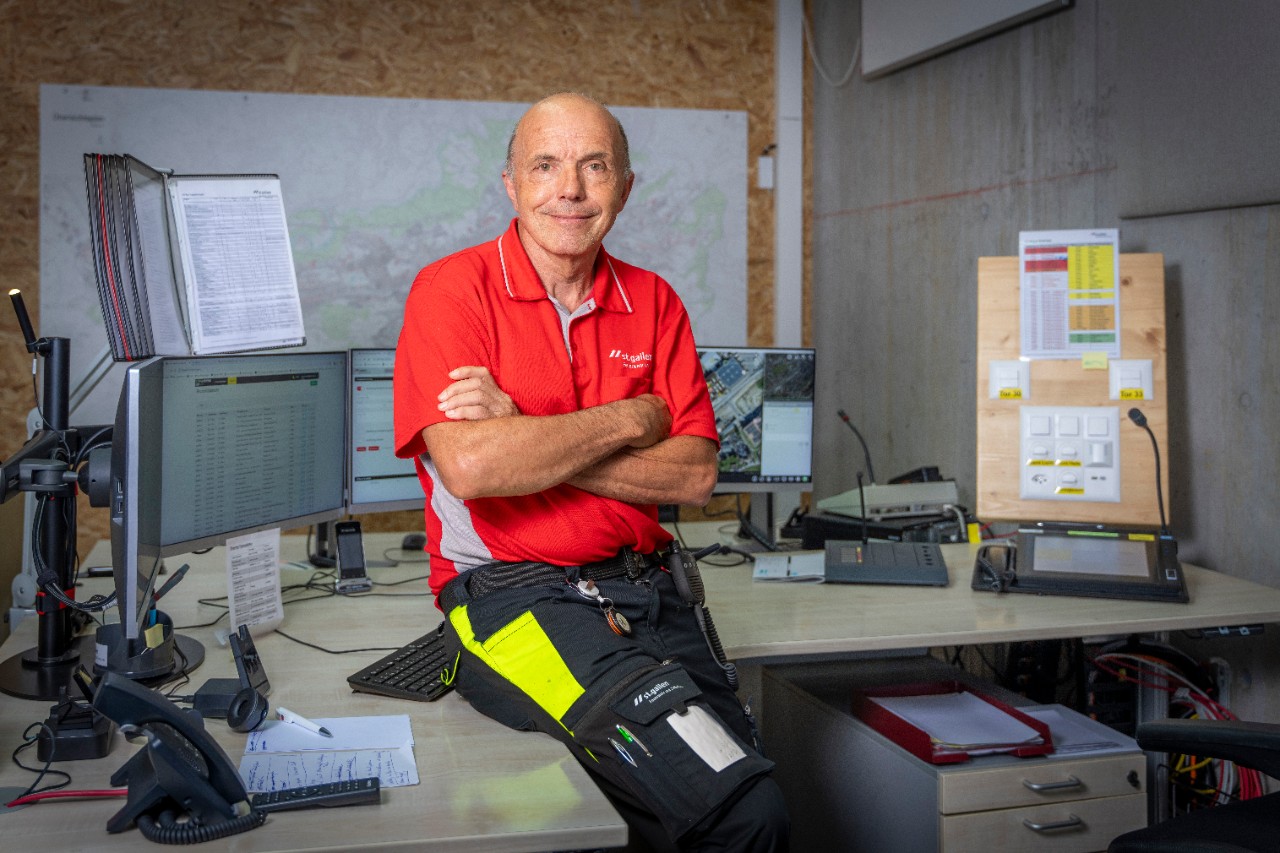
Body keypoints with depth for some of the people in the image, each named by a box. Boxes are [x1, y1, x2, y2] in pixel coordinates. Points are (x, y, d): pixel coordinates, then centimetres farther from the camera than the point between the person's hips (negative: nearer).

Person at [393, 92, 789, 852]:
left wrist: (528, 439, -10)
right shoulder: (452, 291, -1)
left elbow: (695, 474, 1)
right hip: (513, 595, -5)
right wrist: (629, 420, -6)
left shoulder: (653, 303, 12)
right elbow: (469, 465, -17)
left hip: (647, 589, 5)